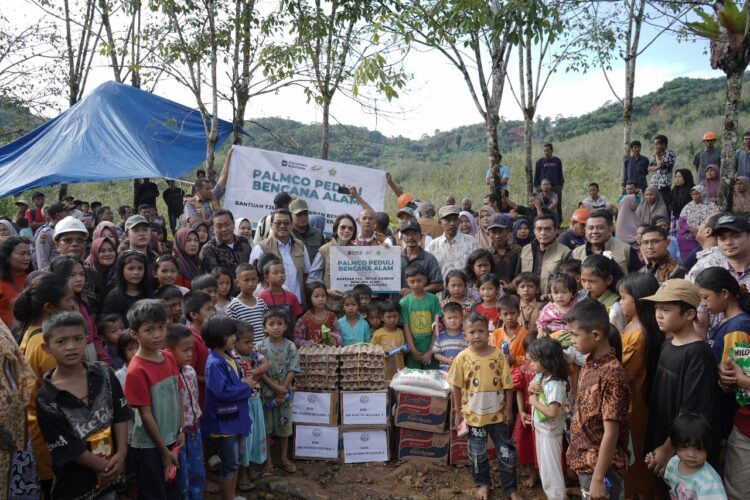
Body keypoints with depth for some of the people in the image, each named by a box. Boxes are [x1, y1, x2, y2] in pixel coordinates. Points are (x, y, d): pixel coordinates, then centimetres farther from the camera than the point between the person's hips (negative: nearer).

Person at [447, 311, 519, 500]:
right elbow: (457, 387, -3)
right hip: (474, 414, 0)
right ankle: (483, 484, 38)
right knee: (478, 453, 16)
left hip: (498, 413, 0)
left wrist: (509, 409, -4)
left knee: (507, 452, 10)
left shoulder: (498, 355, -11)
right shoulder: (462, 357, -10)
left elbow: (507, 385, -5)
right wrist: (458, 412, -1)